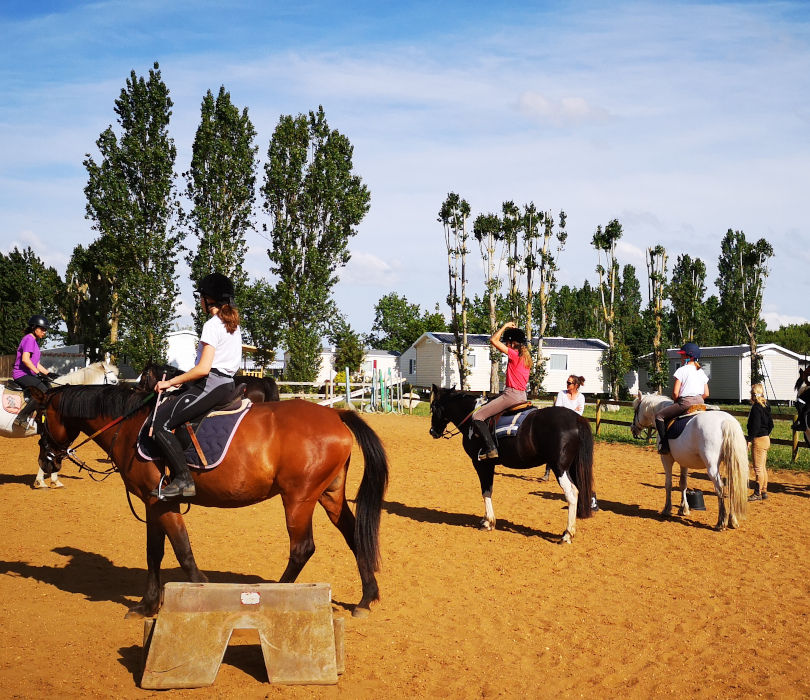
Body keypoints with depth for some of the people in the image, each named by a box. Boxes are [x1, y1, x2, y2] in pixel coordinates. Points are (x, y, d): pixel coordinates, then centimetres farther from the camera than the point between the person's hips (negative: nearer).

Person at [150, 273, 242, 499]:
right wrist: (182, 380, 21)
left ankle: (184, 480, -18)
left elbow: (203, 369, -19)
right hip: (226, 383, 11)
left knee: (161, 422, -13)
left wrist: (171, 382, -9)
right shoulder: (233, 324, 17)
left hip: (210, 385, -11)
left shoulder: (212, 325, -12)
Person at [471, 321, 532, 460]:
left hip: (511, 395, -10)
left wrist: (505, 326, -4)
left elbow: (493, 340, -16)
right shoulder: (526, 357, 13)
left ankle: (491, 449, -19)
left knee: (477, 416, -12)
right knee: (485, 406, 28)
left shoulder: (514, 355, -14)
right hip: (522, 395, 10)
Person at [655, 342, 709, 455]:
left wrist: (676, 402, 9)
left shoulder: (682, 370, -4)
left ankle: (664, 445, -8)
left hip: (686, 402, -7)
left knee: (659, 416, 2)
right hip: (700, 402, 7)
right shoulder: (701, 372, 14)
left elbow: (675, 392, -9)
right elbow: (706, 394, 11)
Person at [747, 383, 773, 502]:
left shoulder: (756, 408, -17)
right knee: (762, 468, 15)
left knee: (758, 468, -4)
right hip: (766, 439, 10)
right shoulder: (766, 406, 10)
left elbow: (755, 426, -21)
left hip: (759, 440, -10)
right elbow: (771, 424, 16)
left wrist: (750, 440, -17)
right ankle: (764, 492, 21)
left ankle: (758, 493, 0)